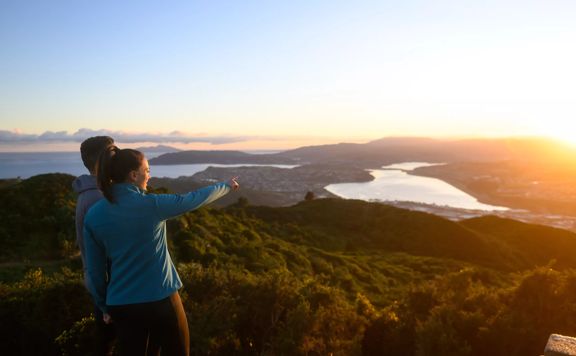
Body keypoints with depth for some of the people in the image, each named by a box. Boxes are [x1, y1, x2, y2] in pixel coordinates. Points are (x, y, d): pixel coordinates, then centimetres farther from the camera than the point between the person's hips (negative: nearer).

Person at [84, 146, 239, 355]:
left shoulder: (93, 216, -3)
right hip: (160, 300, -4)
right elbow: (195, 199, -1)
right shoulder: (152, 204, -16)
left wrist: (105, 307, 16)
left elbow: (95, 270, 3)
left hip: (121, 305, 4)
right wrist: (227, 186, 16)